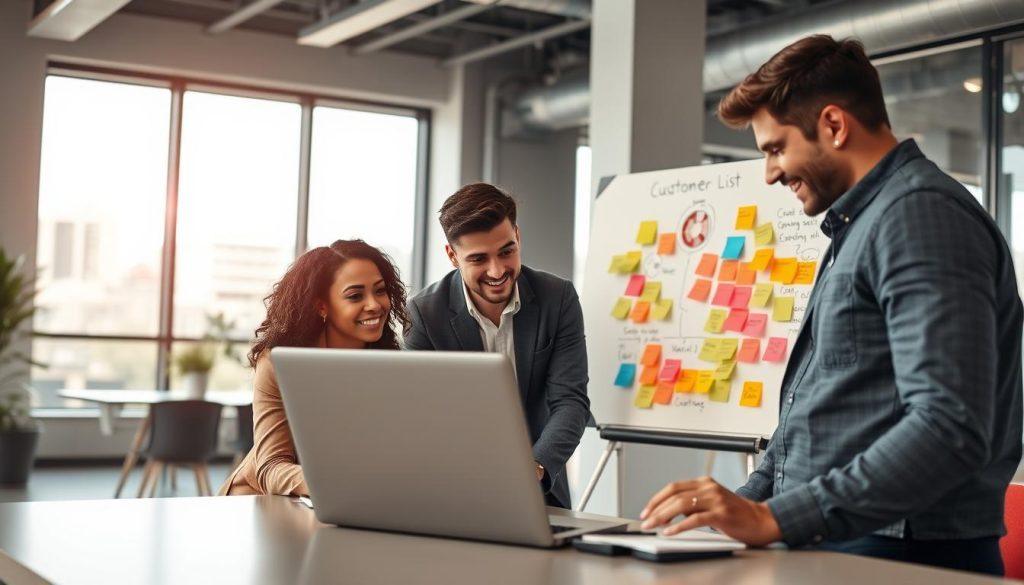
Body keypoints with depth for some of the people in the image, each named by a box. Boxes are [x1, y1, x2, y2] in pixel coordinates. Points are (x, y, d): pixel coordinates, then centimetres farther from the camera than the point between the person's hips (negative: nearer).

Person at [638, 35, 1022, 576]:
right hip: (823, 545, 9)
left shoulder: (922, 214, -11)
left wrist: (776, 518, -24)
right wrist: (746, 502, 12)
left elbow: (950, 428, -22)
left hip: (902, 551, -8)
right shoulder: (858, 226, 21)